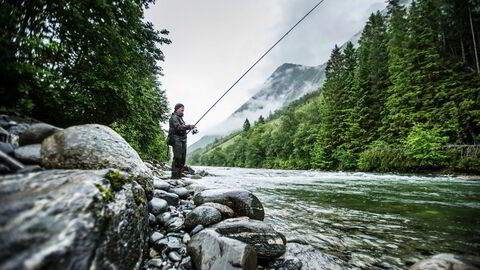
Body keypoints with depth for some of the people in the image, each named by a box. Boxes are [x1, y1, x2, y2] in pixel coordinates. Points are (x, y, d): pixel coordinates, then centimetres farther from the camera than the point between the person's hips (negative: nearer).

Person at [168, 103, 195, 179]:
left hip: (183, 140, 9)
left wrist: (190, 128, 10)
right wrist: (189, 126, -20)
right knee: (177, 158, -13)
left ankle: (179, 174, 14)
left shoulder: (180, 118, 23)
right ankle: (174, 175, -9)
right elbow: (178, 127, -19)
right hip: (176, 140, -9)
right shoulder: (174, 117, -6)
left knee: (182, 158, 8)